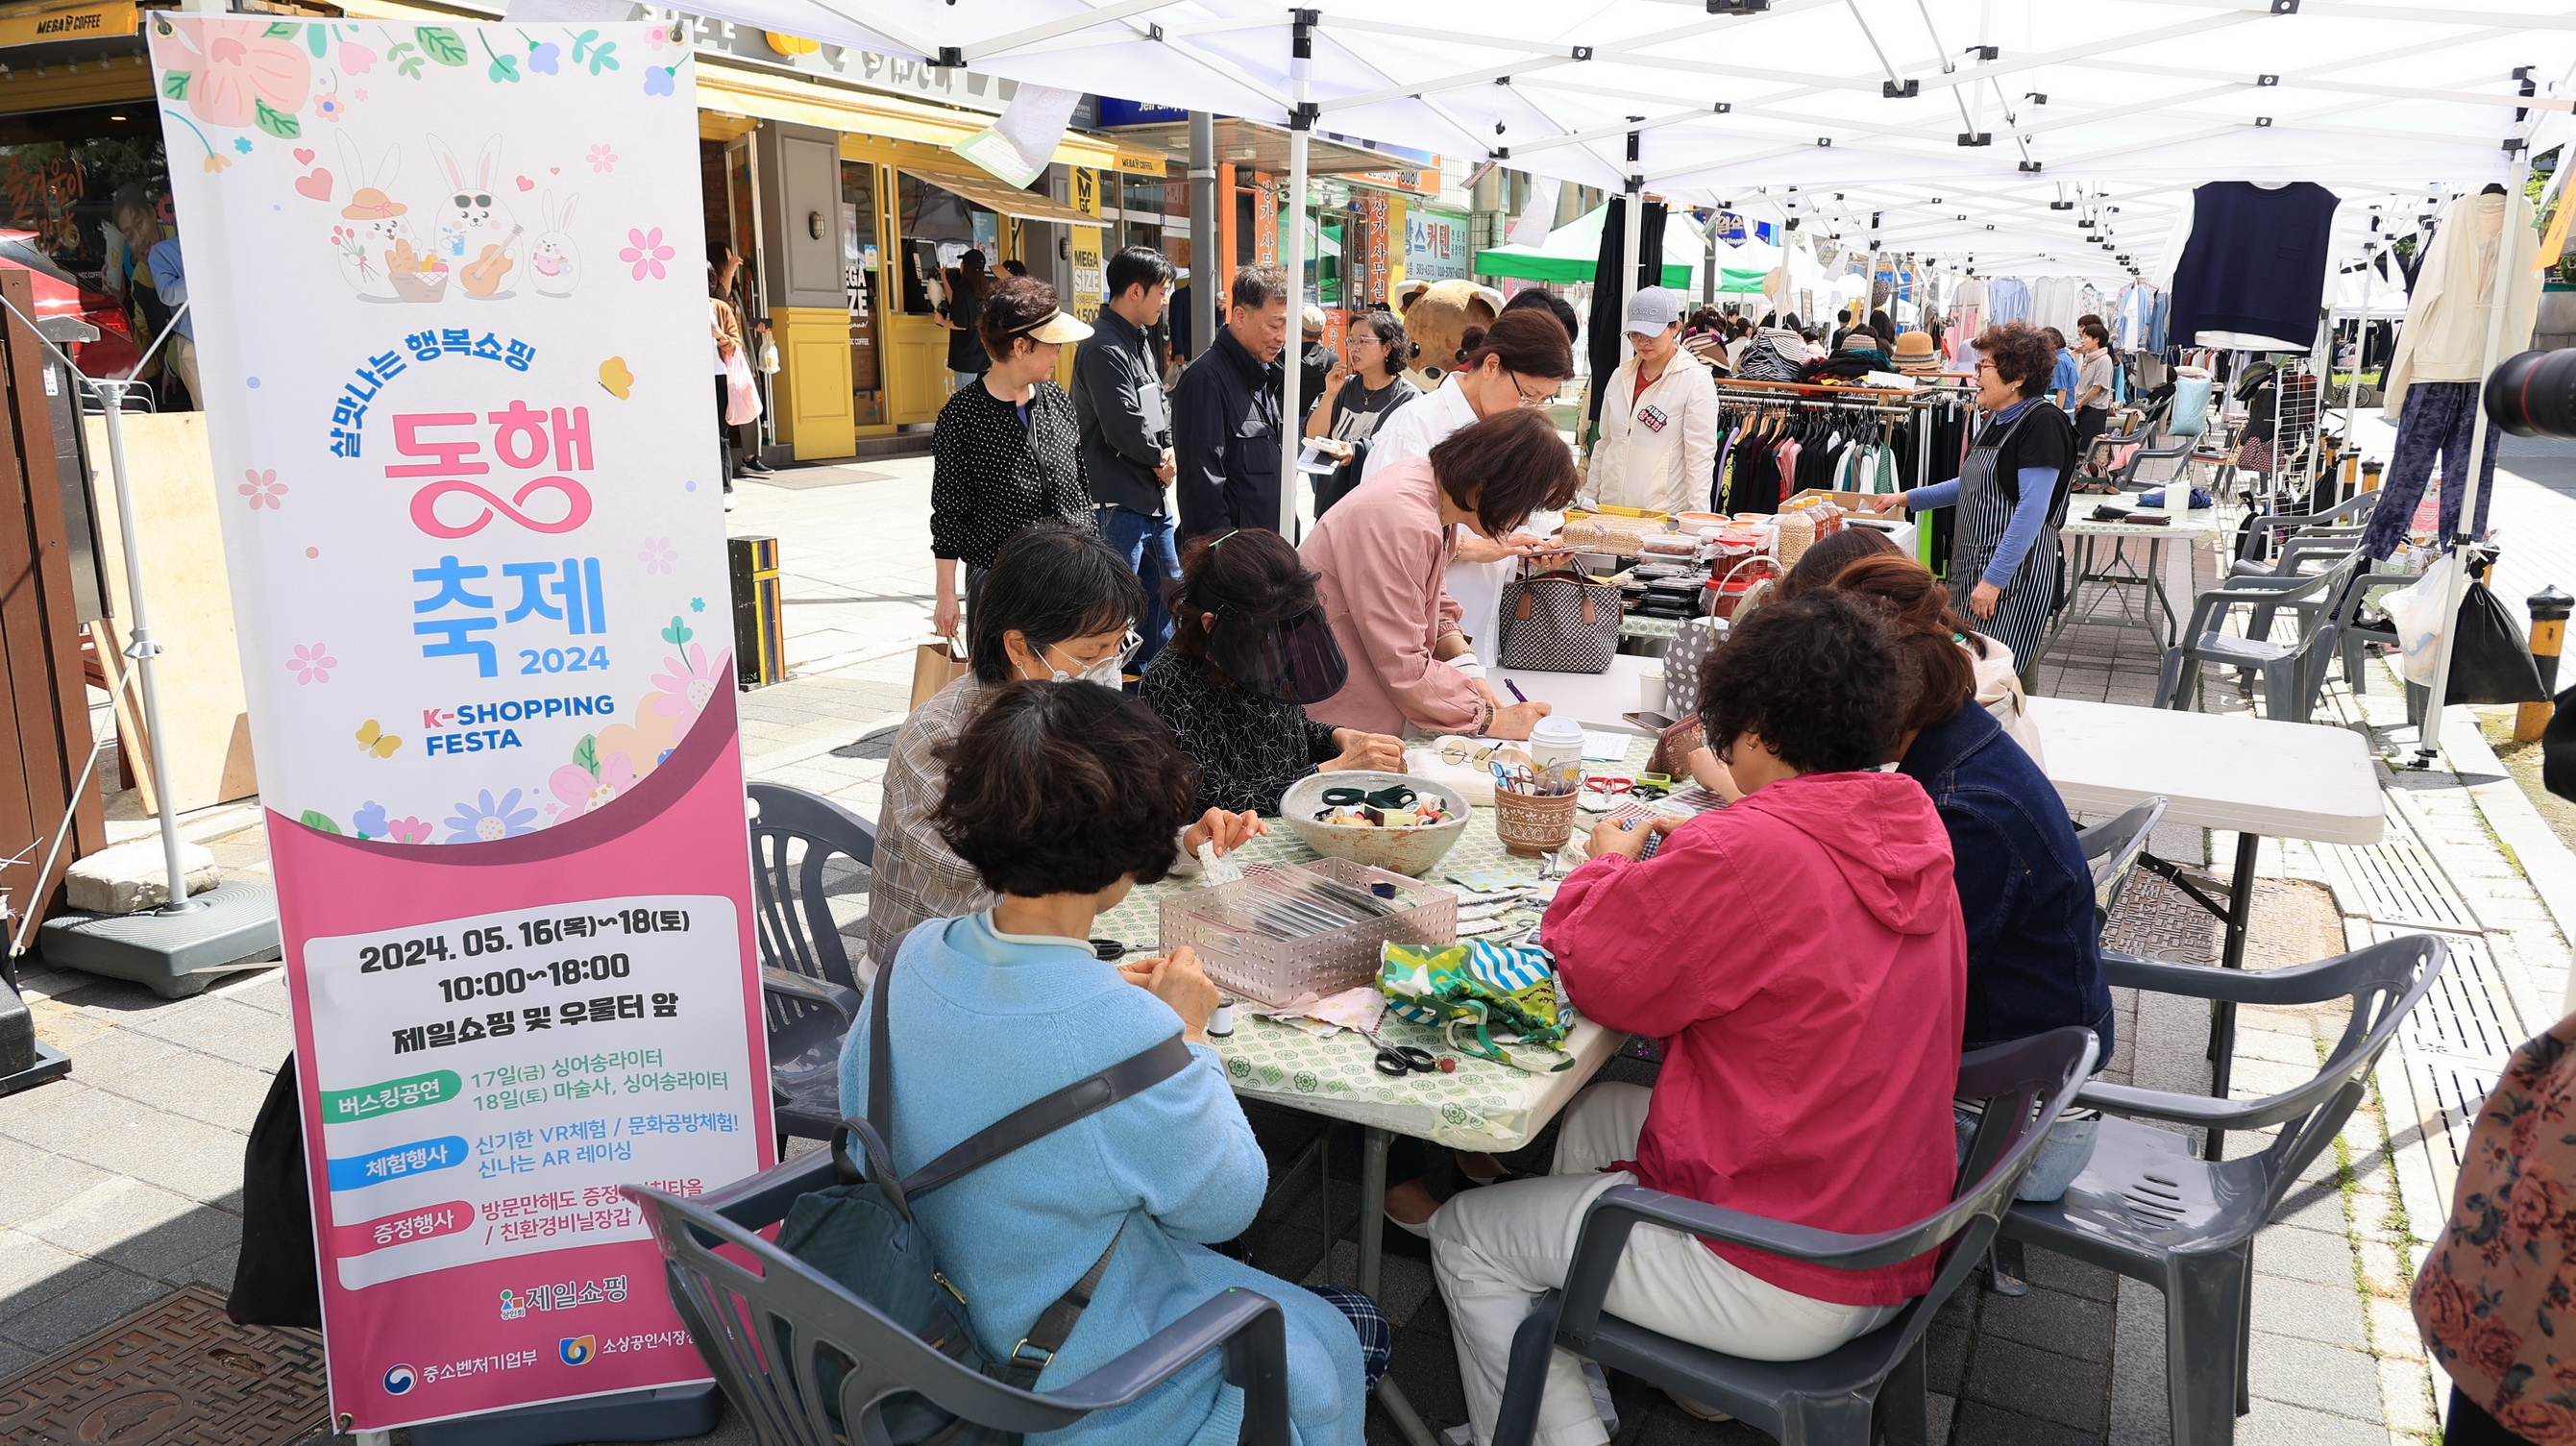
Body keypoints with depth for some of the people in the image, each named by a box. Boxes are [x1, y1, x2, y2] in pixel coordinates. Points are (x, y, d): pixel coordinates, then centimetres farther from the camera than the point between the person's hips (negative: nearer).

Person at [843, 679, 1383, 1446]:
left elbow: (857, 1096, 6)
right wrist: (1189, 1038, -8)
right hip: (1072, 1374, -7)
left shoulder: (918, 954, -16)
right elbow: (1225, 1205, -19)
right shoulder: (1129, 1036, -36)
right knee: (1352, 1338, 18)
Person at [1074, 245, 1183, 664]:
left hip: (1154, 497, 10)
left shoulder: (1141, 340, 14)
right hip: (1119, 503, -10)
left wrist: (1172, 452, -4)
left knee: (1167, 590, 19)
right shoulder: (1103, 347, -18)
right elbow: (1126, 430, -23)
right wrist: (1163, 458, -4)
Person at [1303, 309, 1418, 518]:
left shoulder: (1408, 398, -7)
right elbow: (1313, 437, 2)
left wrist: (1358, 453, -23)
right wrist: (1330, 394, -10)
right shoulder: (1345, 387, 7)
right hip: (1329, 501, 4)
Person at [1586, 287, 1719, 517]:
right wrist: (1589, 496, 15)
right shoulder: (1620, 376, 13)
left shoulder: (1696, 380, -4)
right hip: (1610, 509, 5)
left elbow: (1701, 456, -8)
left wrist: (1697, 515, -14)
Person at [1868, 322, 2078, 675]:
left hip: (2014, 573, -9)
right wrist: (1909, 498, 23)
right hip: (1973, 566, 10)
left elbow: (2032, 510, -21)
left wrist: (1994, 579, -23)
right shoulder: (1998, 420, 14)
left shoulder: (2042, 424, -16)